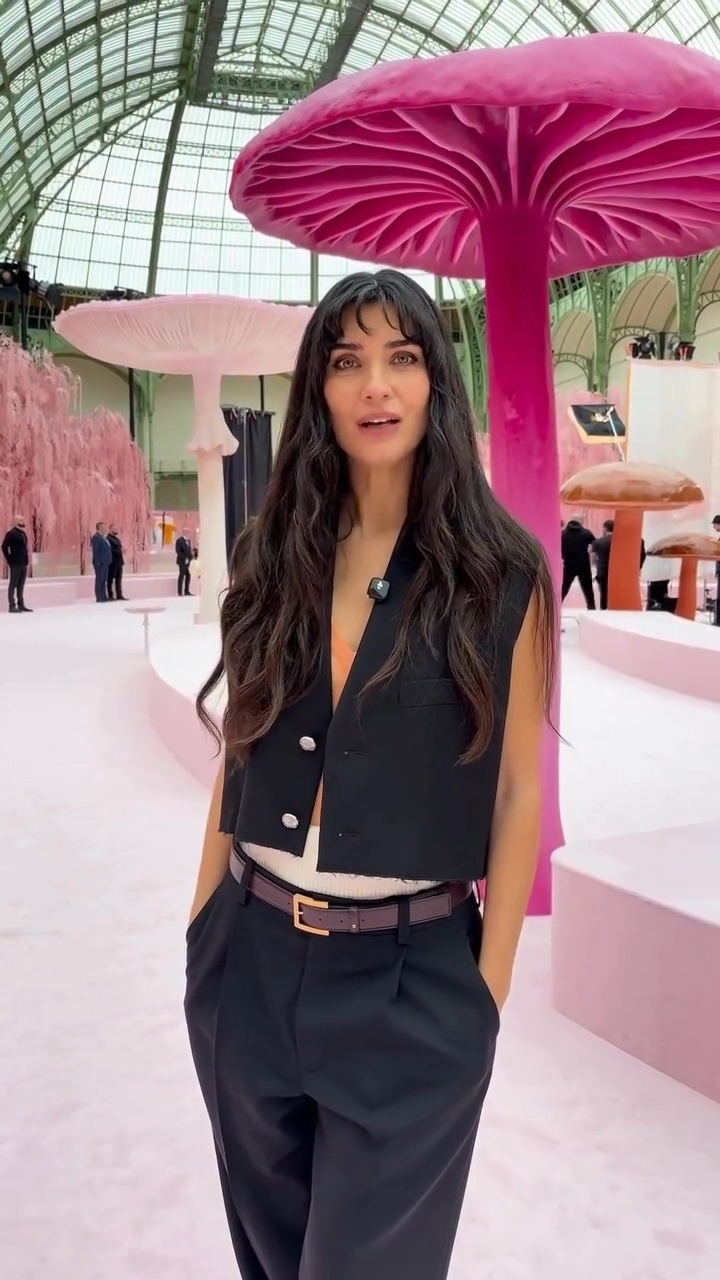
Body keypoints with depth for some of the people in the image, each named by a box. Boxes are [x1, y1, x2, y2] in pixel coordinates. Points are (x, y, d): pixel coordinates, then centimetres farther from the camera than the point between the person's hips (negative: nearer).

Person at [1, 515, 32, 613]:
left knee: (21, 585, 12)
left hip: (23, 564, 8)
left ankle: (21, 605, 18)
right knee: (13, 585, -3)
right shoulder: (11, 533, -10)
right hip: (15, 564, -8)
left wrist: (27, 561, 13)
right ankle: (12, 606, 0)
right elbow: (4, 547, -14)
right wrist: (9, 560, -13)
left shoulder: (23, 533, 15)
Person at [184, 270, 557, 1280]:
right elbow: (242, 757, 6)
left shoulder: (501, 575, -8)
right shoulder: (272, 560, 1)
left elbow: (517, 792, -5)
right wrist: (204, 929, 9)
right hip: (251, 960, 4)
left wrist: (489, 991, -4)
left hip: (410, 978, -3)